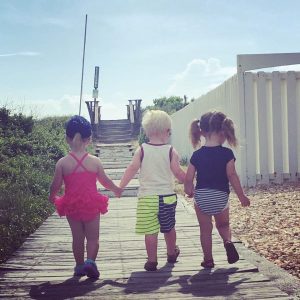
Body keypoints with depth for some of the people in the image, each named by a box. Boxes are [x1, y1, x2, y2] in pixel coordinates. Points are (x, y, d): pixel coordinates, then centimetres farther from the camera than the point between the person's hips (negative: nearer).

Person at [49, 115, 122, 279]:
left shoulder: (62, 163, -9)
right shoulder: (95, 161, -8)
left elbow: (55, 185, -5)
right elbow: (105, 181, 3)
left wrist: (52, 197, 17)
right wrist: (116, 189, 23)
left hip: (71, 206, 1)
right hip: (91, 205, -1)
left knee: (77, 238, 16)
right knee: (93, 237, 10)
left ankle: (80, 266, 25)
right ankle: (90, 261, -10)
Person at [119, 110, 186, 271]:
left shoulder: (141, 150, -3)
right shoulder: (171, 151, -4)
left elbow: (132, 169, -7)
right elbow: (178, 172, -4)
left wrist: (120, 187, -3)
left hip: (147, 196, -1)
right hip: (167, 196, 1)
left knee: (150, 230, 2)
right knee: (168, 228, 20)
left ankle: (152, 261, 4)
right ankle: (172, 253, 39)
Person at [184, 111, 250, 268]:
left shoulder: (197, 155, -4)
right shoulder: (227, 153, -10)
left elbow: (188, 179, -3)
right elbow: (232, 176, -13)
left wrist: (189, 191, 17)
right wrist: (242, 196, -4)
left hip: (201, 197, 1)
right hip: (221, 197, -1)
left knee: (205, 230, 14)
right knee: (223, 225, 22)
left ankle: (208, 259, 20)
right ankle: (228, 241, -6)